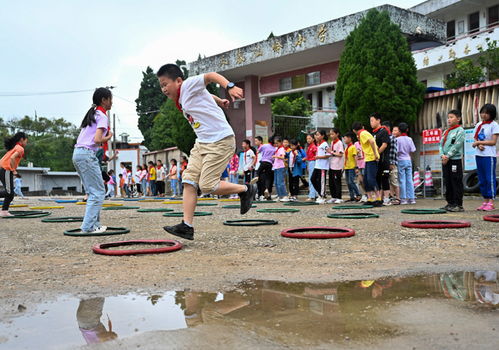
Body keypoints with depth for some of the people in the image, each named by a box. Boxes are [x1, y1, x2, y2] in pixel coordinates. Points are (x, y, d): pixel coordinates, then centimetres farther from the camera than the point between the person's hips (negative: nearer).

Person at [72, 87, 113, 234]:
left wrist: (104, 135, 9)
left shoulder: (92, 114, 20)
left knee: (93, 191, 14)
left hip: (77, 153, 9)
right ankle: (88, 226, -8)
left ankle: (95, 223, 17)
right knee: (98, 192, -5)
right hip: (87, 154, -9)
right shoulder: (102, 116, -7)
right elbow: (97, 140, -17)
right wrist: (109, 137, 0)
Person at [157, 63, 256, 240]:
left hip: (221, 141, -10)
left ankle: (246, 189, 9)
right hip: (202, 143, 10)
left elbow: (211, 76, -21)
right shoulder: (180, 100, 18)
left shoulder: (188, 85, -8)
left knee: (207, 185, -12)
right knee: (189, 180, -1)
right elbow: (207, 96, 34)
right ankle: (187, 226, -1)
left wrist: (229, 87, -35)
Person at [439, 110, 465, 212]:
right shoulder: (445, 132, 18)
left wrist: (448, 156, -14)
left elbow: (456, 146, -13)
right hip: (445, 161, 8)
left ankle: (458, 205, -3)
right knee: (447, 183, 10)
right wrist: (442, 155, -5)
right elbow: (441, 144, 12)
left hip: (455, 160, -7)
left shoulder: (460, 130, -4)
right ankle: (450, 203, 17)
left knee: (456, 183, -6)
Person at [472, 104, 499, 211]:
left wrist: (479, 142, -9)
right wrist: (479, 145, -9)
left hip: (489, 155, -6)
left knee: (490, 179, -7)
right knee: (482, 179, 8)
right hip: (479, 155, 6)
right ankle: (485, 201, 15)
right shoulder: (478, 125, 14)